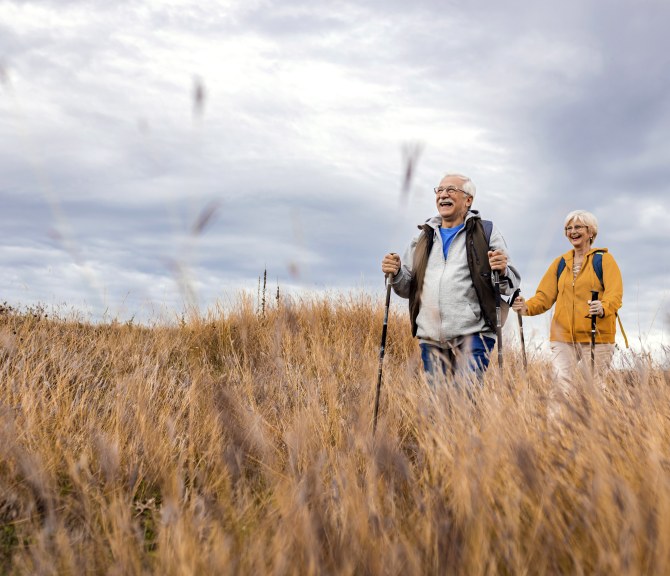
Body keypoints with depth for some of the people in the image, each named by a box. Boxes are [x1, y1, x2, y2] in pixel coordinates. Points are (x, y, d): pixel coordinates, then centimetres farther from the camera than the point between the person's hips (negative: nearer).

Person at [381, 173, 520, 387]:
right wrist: (396, 274, -1)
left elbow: (509, 285, 4)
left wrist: (502, 271, -18)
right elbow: (408, 288, 20)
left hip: (472, 335, -4)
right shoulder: (423, 237, 19)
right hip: (430, 338, 4)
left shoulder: (486, 232, 7)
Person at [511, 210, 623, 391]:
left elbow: (615, 294, -9)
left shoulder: (604, 259, 4)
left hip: (596, 336, -3)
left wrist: (603, 308, -32)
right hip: (563, 337, 3)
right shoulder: (560, 263, 17)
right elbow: (545, 295, 10)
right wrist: (527, 307, -11)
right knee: (560, 385, -9)